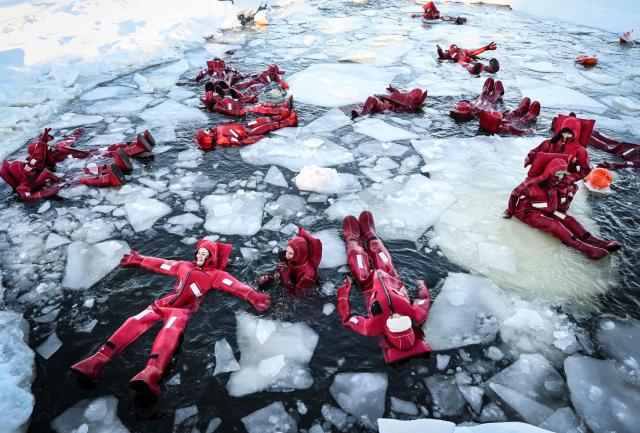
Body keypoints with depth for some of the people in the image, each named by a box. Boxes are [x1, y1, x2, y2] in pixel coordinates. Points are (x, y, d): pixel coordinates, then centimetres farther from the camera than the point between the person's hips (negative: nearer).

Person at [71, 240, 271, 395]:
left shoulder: (215, 274, 13)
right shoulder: (184, 265, 26)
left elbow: (235, 286, 1)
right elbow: (160, 264, 32)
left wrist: (254, 297, -11)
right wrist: (138, 259, 38)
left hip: (183, 309, -5)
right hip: (163, 303, 5)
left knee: (170, 330, -35)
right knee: (136, 322, -20)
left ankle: (151, 374, -62)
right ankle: (97, 361, -29)